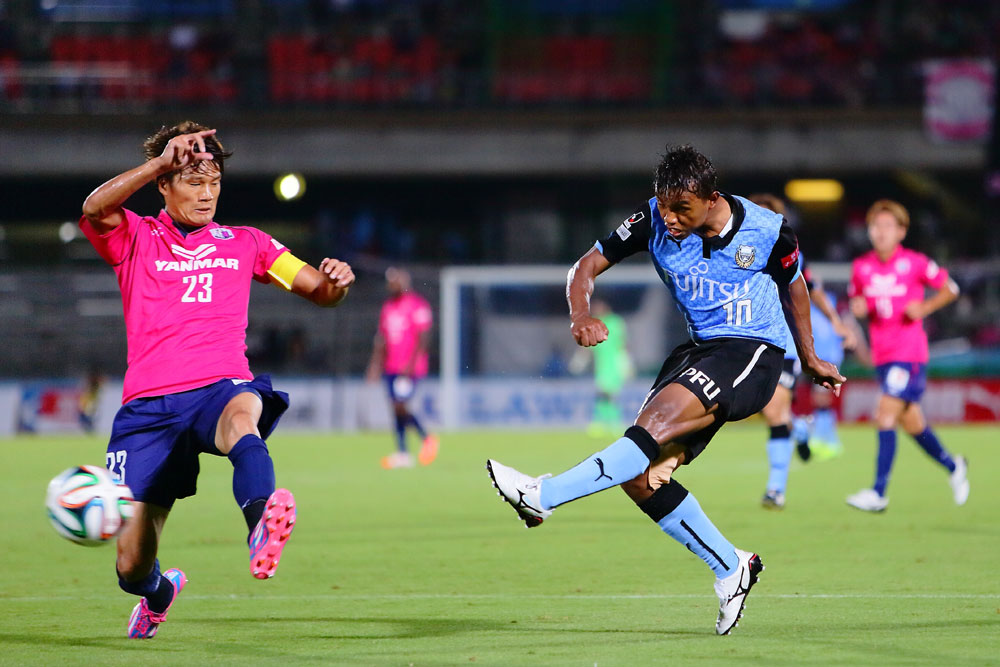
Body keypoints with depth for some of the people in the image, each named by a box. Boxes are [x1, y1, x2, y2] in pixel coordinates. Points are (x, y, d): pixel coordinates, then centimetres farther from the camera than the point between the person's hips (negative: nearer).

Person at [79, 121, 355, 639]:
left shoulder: (245, 243, 20)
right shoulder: (136, 240, 12)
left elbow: (320, 292, 19)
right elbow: (95, 209, -11)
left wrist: (336, 282, -5)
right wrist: (161, 162, -22)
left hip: (220, 387, 0)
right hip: (149, 403, 0)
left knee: (242, 412, -40)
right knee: (132, 567, -3)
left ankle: (262, 527, -69)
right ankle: (159, 594, 36)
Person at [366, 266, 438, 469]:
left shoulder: (417, 306, -9)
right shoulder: (388, 306, 15)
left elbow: (423, 338, -13)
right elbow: (381, 338, 20)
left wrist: (411, 364, -19)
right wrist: (375, 365, 15)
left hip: (410, 367, -8)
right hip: (392, 366, 8)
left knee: (400, 406, -15)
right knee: (396, 408, 3)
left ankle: (426, 438, 5)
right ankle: (402, 453, 5)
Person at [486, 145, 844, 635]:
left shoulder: (767, 231, -12)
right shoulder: (653, 221, -7)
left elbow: (793, 285, 9)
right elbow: (586, 267, -5)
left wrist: (810, 360, 21)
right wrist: (581, 315, -28)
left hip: (753, 356, -5)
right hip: (699, 351, 6)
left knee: (655, 424, -29)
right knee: (641, 478, -7)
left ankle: (542, 497, -31)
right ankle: (731, 568, 7)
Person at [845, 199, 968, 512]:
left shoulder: (915, 263, -7)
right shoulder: (861, 267, 5)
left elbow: (950, 289, 4)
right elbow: (856, 300, 19)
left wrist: (924, 308, -12)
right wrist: (858, 308, -4)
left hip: (910, 354, -6)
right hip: (882, 356, 6)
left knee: (885, 416, -16)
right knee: (911, 423, 14)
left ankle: (878, 493, -15)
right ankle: (953, 466, 38)